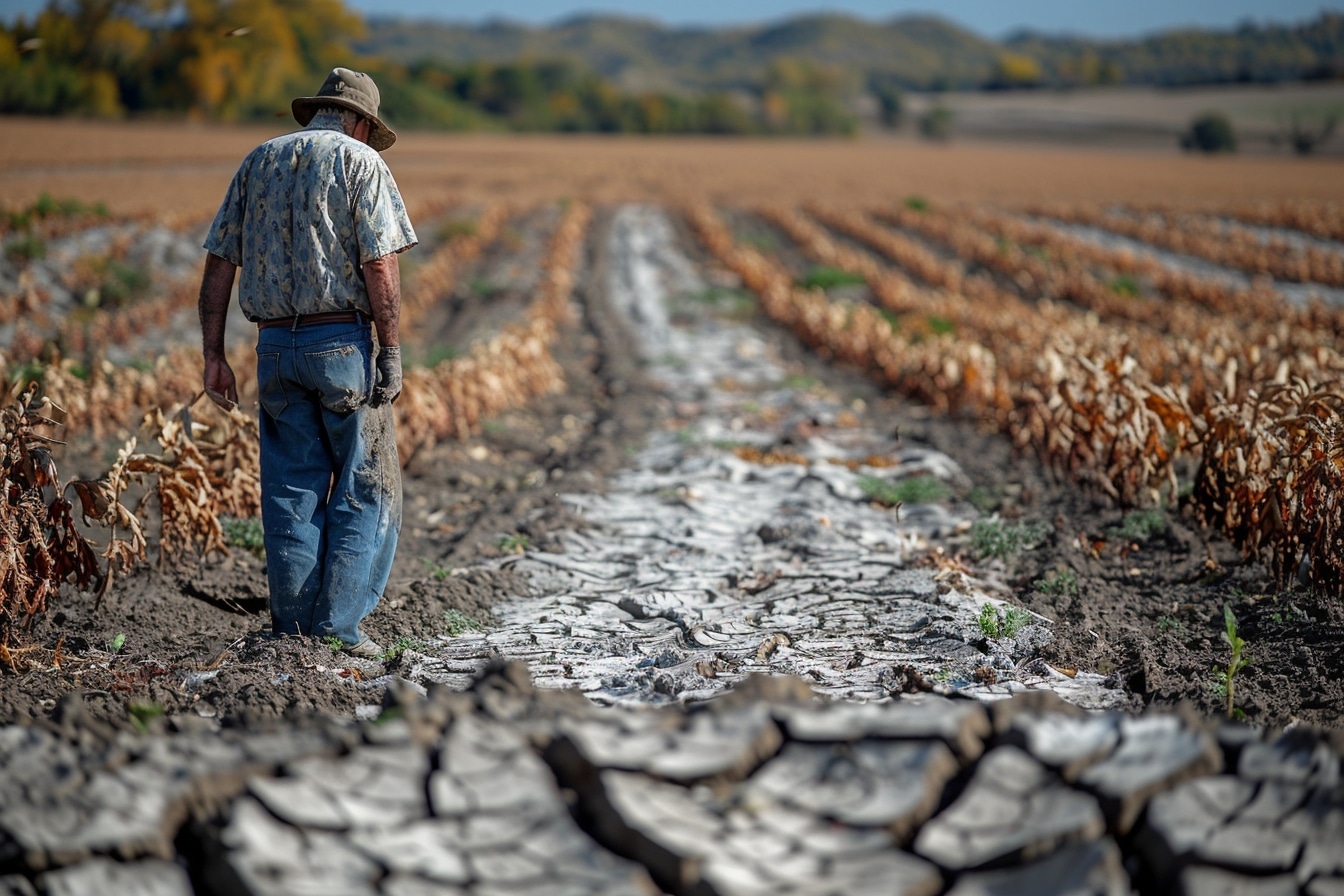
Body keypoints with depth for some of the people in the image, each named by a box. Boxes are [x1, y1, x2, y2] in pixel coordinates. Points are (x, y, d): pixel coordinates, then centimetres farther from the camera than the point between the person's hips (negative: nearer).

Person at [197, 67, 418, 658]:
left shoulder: (258, 161, 14)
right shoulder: (361, 161, 0)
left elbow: (219, 262, 10)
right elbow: (380, 263, -11)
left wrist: (213, 355, 11)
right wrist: (391, 351, -8)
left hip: (274, 344, 5)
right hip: (341, 341, -5)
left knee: (292, 494, 10)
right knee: (366, 489, 4)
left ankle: (293, 634, 11)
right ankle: (338, 629, -2)